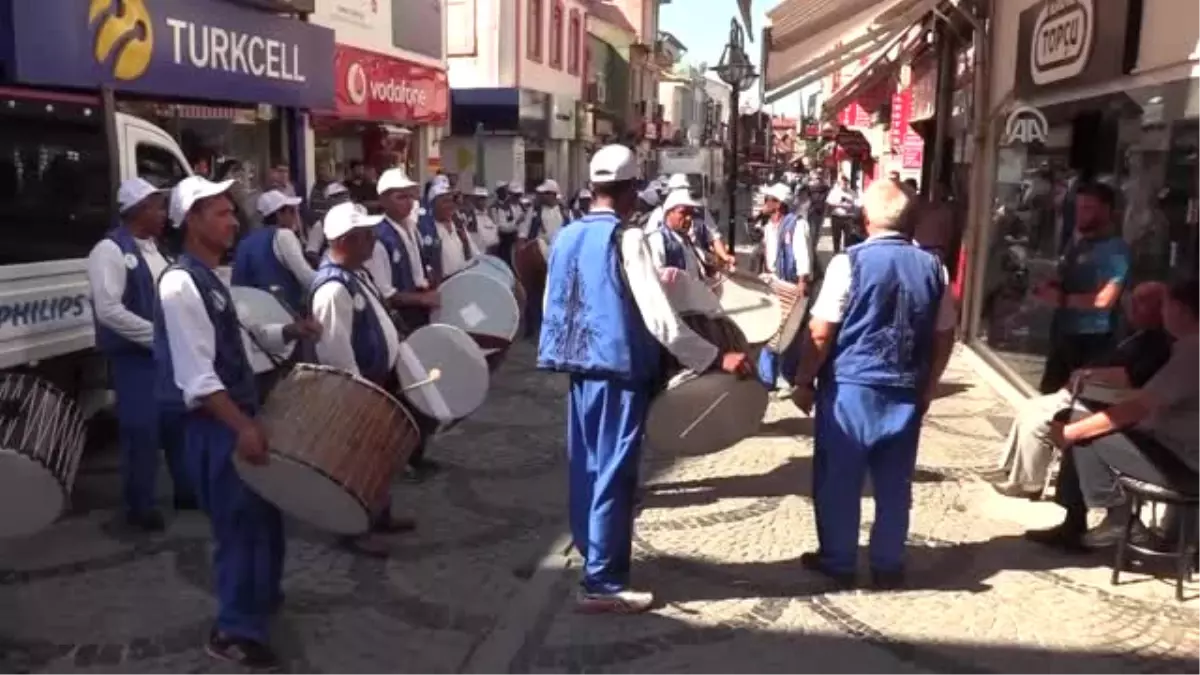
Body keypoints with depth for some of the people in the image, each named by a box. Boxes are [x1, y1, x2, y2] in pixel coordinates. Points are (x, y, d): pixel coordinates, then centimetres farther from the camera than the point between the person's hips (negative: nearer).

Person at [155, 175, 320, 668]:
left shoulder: (213, 278, 12)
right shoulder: (181, 285, -19)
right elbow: (196, 377, -25)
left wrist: (288, 333, 5)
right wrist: (241, 426, -30)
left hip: (238, 412, 10)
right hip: (213, 424, -10)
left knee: (265, 511, 21)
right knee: (240, 521, 0)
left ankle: (262, 596, 42)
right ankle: (235, 630, 16)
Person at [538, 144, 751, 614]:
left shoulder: (566, 237, 7)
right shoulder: (626, 239, -15)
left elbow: (552, 306, 15)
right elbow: (660, 320, -21)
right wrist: (717, 358, -18)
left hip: (581, 366, 7)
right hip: (620, 368, -7)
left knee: (586, 465, 18)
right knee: (614, 473, -1)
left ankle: (591, 550, 35)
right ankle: (603, 583, 6)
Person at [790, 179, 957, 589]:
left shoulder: (849, 263, -12)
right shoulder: (932, 268, 3)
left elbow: (820, 334, -13)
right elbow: (944, 336, 8)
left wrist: (804, 382, -2)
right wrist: (927, 386, 19)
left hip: (849, 387, -4)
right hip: (906, 393, 4)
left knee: (838, 479, 9)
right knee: (894, 482, 13)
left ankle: (838, 562, 19)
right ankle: (888, 565, 24)